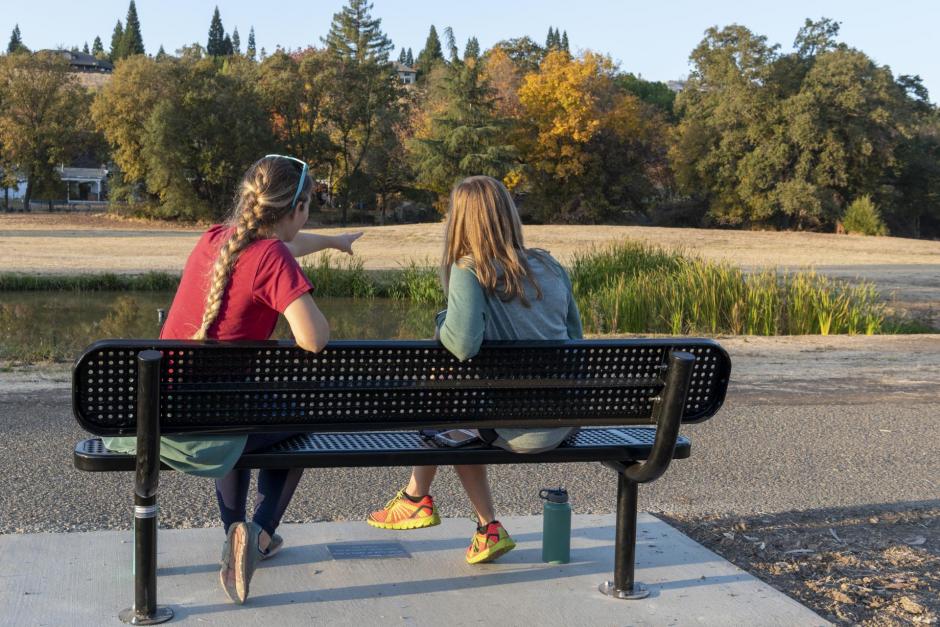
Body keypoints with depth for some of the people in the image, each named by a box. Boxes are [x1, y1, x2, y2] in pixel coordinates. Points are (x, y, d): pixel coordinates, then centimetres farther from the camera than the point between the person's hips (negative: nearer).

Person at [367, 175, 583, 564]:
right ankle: (488, 531, 27)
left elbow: (463, 345, -27)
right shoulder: (550, 266, 5)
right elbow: (574, 336, 14)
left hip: (522, 430, -6)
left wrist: (442, 321, -5)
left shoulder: (469, 271, -14)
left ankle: (418, 499, 30)